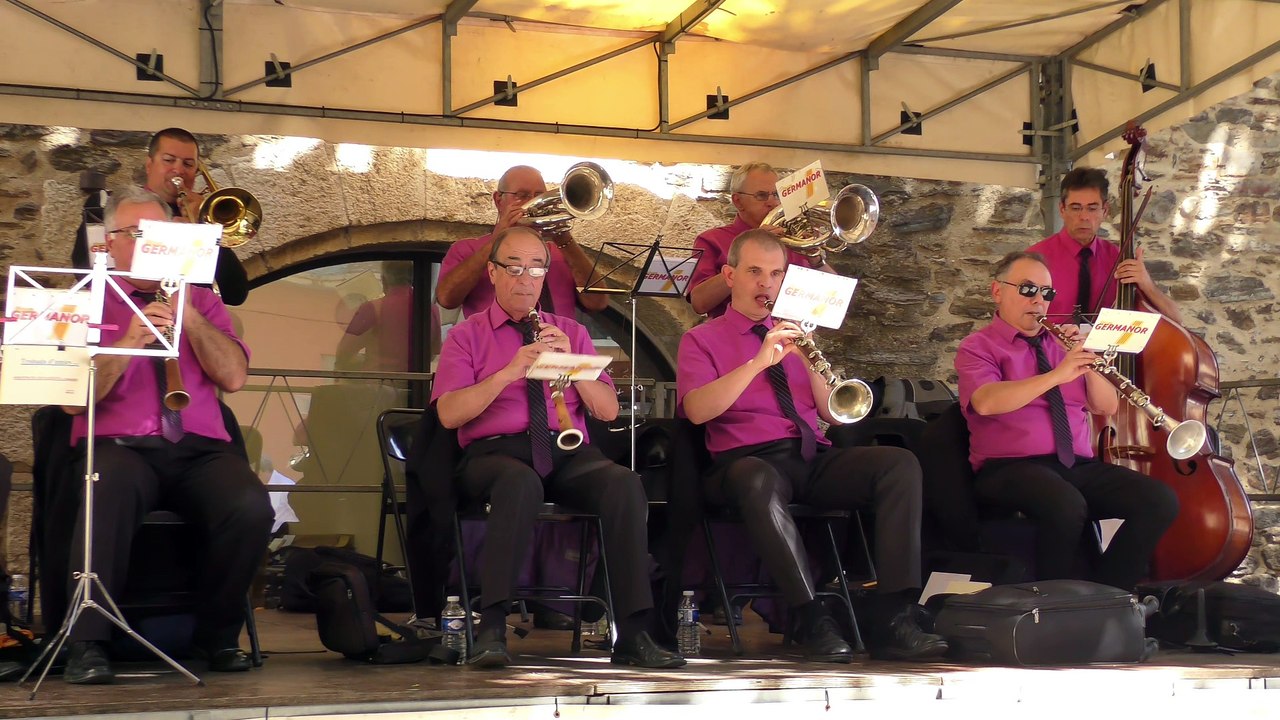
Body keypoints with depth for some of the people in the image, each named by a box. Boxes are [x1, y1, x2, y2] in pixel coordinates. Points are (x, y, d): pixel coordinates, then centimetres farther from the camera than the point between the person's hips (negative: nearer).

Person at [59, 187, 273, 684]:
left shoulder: (201, 302, 20)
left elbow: (233, 377, 4)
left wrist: (187, 314, -4)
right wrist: (128, 342, -12)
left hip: (200, 449, 2)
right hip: (118, 444, -2)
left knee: (251, 507, -30)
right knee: (109, 492, -39)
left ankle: (218, 635, -7)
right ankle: (88, 644, -29)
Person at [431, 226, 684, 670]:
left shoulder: (571, 332, 23)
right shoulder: (467, 336, 14)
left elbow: (608, 411, 13)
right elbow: (449, 414, -2)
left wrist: (570, 361, -2)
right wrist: (510, 371, -12)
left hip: (568, 454, 3)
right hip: (496, 452, -3)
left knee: (624, 483, -31)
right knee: (521, 483, -40)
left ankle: (634, 635, -32)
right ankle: (491, 630, -40)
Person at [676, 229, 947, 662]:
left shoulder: (795, 336, 25)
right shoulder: (701, 340, 11)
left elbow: (835, 415, 14)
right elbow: (697, 410, -10)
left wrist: (810, 363, -4)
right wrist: (759, 362, -20)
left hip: (814, 457, 5)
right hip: (748, 461, -4)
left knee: (901, 464, -23)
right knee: (759, 482, -42)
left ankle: (892, 621, -30)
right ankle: (813, 622, -39)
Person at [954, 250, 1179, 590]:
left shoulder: (1061, 344, 23)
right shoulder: (978, 347, 5)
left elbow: (1107, 407, 15)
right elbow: (986, 402, -18)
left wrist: (1087, 363, -3)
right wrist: (1056, 375, -26)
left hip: (1079, 466, 6)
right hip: (1012, 468, -6)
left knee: (1161, 500, -18)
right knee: (1067, 505, -39)